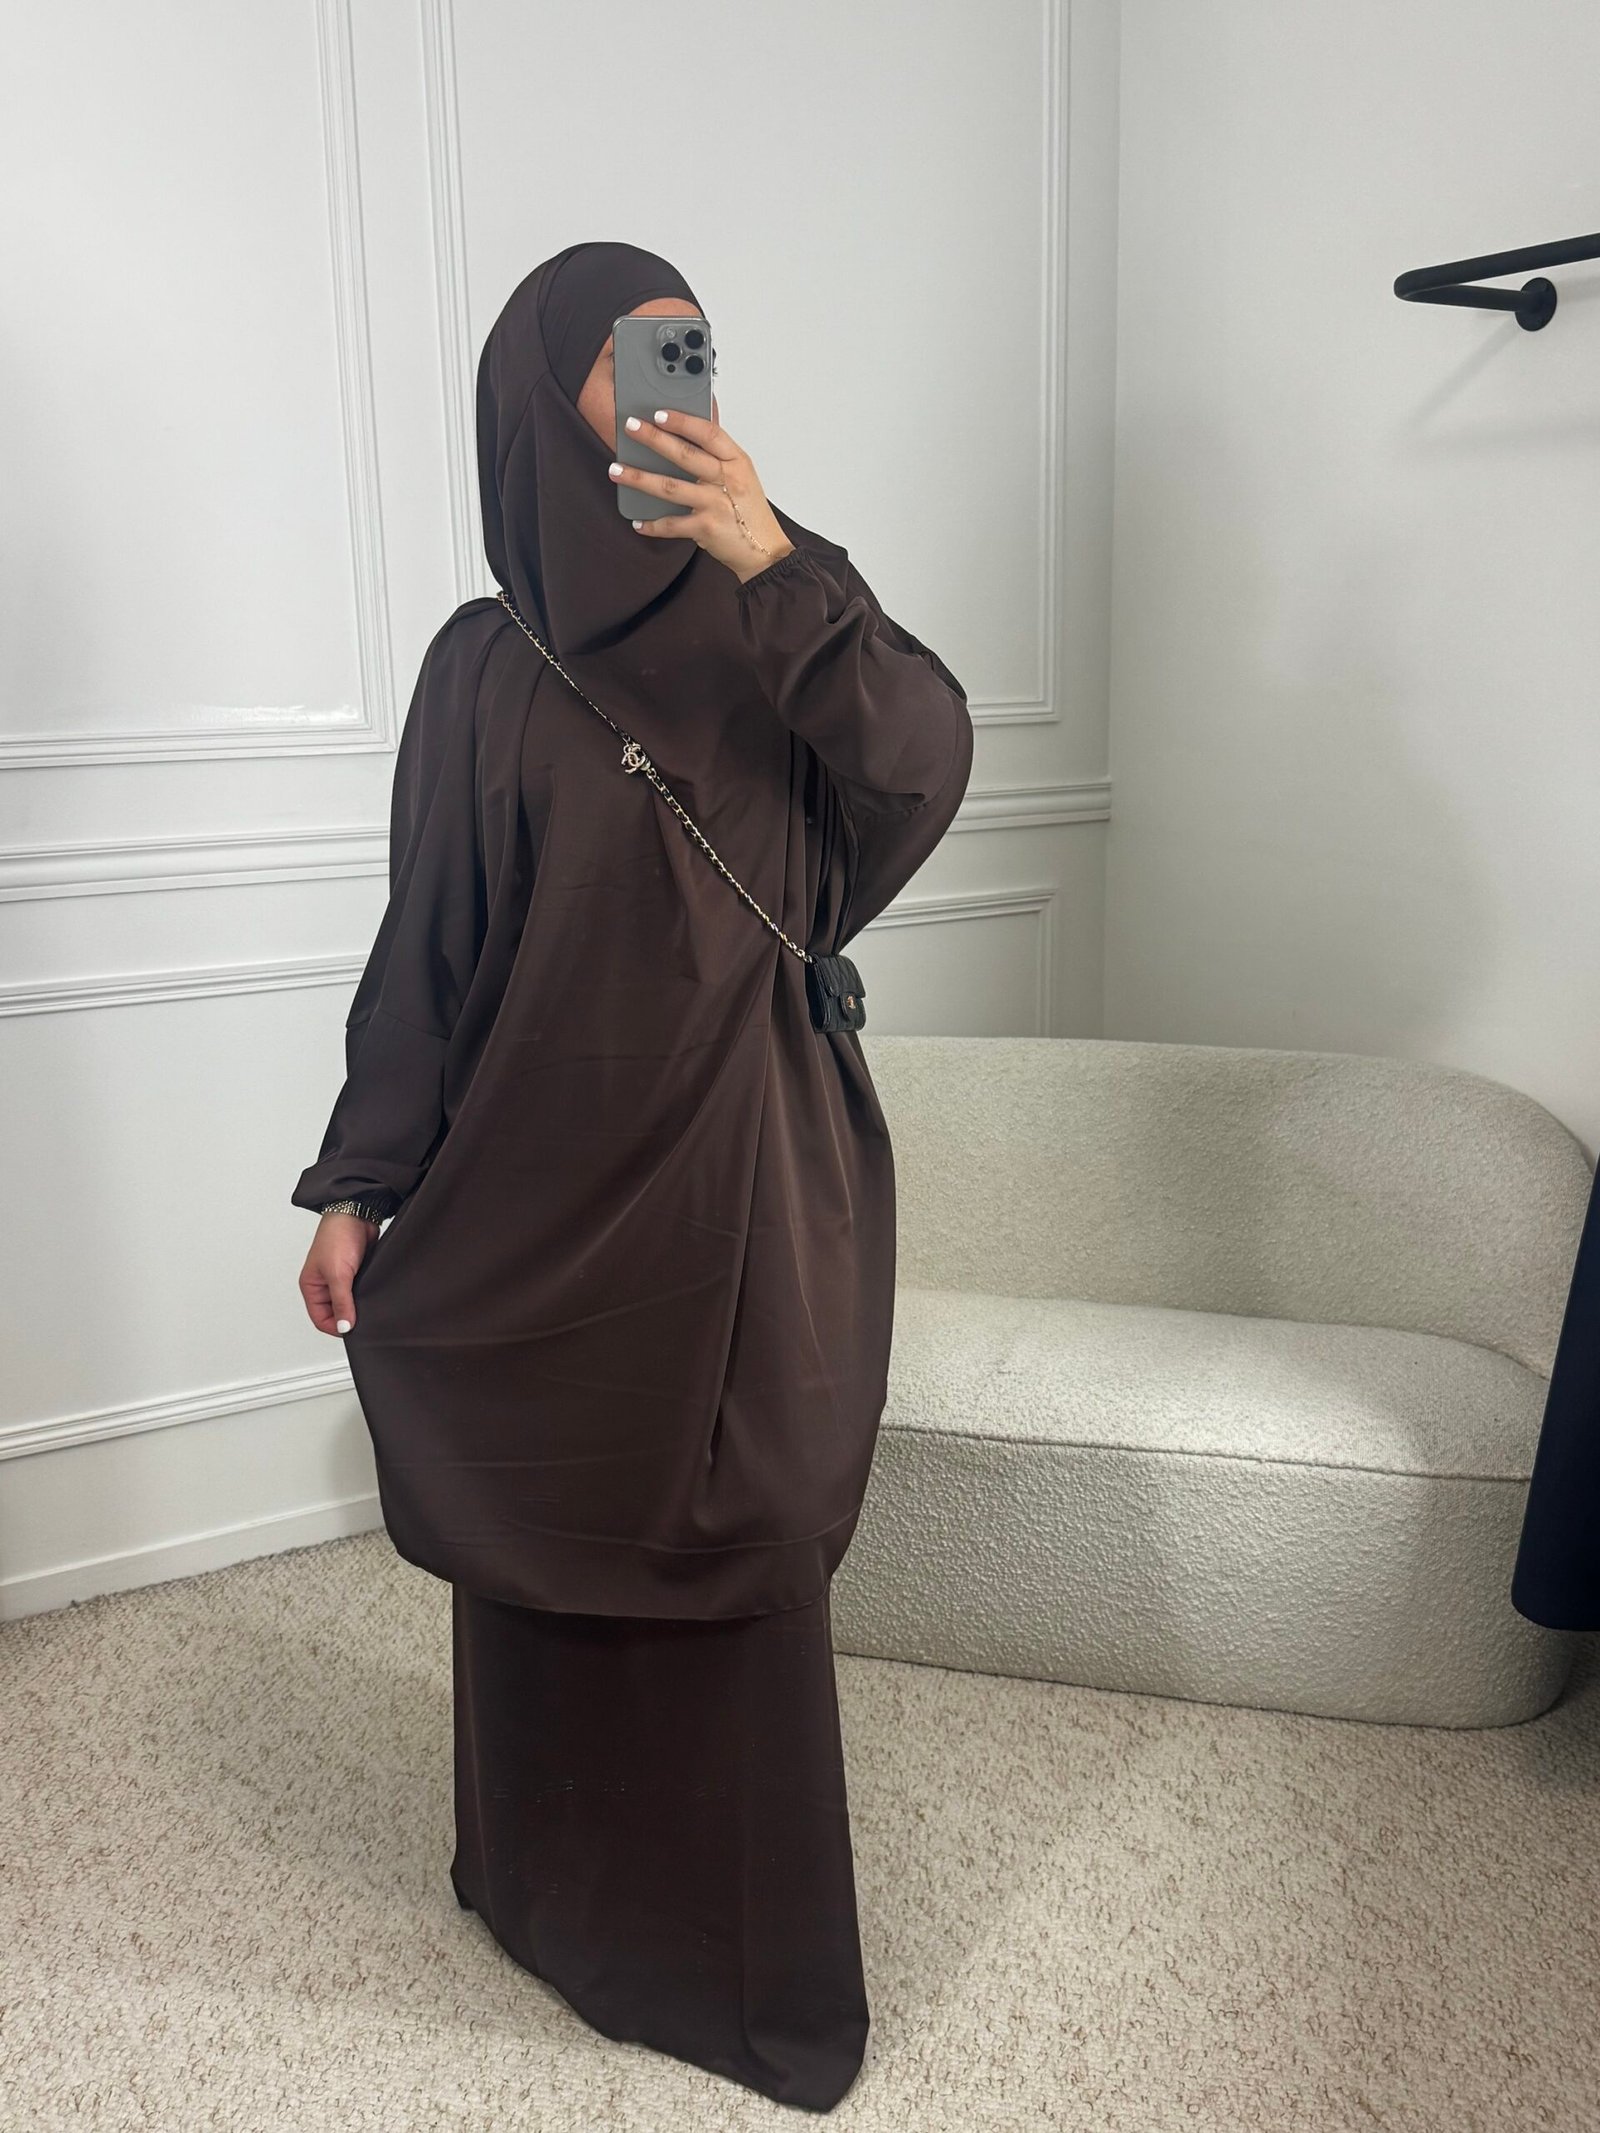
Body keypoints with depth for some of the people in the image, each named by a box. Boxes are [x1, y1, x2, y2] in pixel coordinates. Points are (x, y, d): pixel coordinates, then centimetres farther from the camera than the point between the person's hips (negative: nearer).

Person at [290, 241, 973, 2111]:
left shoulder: (771, 619, 2)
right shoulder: (485, 669, 1)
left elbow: (923, 769, -16)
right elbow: (427, 946, 3)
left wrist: (774, 565, -25)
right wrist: (358, 1187, 1)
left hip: (747, 1184, 0)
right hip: (546, 1178, 0)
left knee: (735, 1564, 8)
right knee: (549, 1553, 14)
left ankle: (746, 1947, 29)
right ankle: (552, 1881, 39)